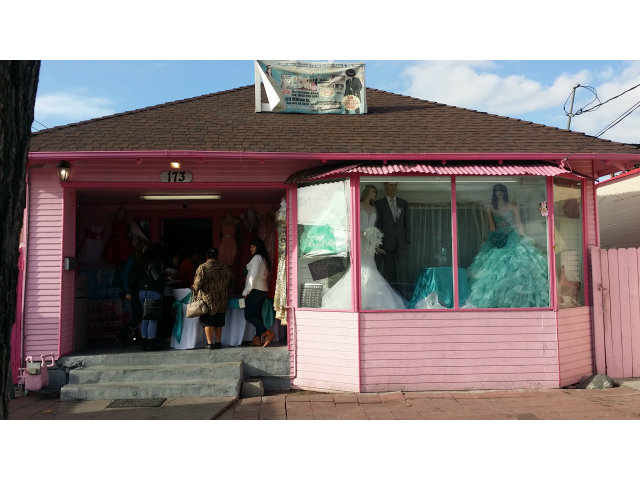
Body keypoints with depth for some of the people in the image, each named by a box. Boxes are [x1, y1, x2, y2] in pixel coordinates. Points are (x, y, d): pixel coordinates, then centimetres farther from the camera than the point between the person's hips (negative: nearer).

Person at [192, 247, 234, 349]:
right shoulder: (225, 267, 2)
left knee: (208, 322, 5)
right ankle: (218, 342, 18)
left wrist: (194, 288, 8)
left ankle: (210, 343, 4)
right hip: (222, 300, 4)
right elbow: (230, 282, 11)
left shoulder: (202, 268, -11)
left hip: (208, 300, -4)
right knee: (218, 322, 14)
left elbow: (198, 284, -14)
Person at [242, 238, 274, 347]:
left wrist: (246, 291, -15)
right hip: (263, 290, 9)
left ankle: (268, 333, -14)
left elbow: (253, 275, -17)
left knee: (248, 315, -9)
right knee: (257, 315, 9)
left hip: (255, 290, -9)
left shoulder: (257, 257, -10)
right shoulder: (265, 259, 17)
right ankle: (258, 339, 8)